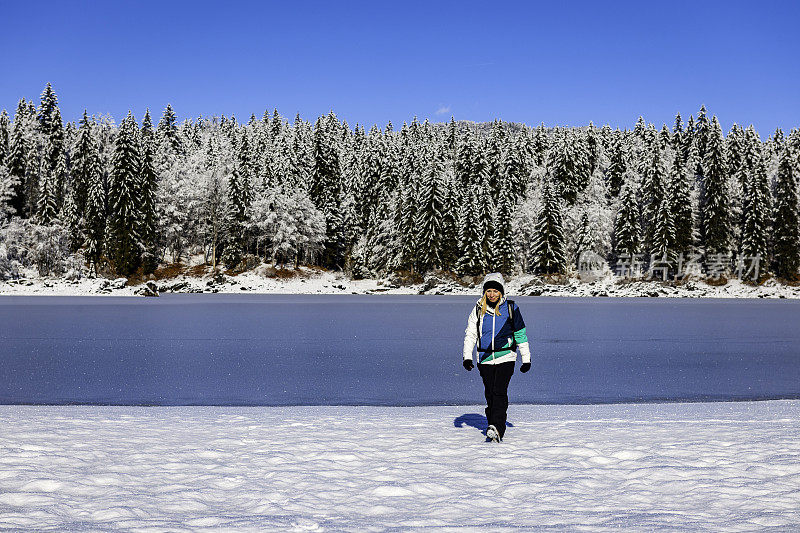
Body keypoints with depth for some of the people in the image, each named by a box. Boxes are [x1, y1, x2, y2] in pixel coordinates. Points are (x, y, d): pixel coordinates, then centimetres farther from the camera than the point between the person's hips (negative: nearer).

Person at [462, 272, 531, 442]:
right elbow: (470, 334, 9)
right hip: (485, 359, 3)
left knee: (499, 392, -16)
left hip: (505, 358, -3)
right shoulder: (478, 309, 6)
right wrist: (467, 357, -2)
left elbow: (521, 334, 7)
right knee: (490, 394, 4)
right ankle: (495, 426, 15)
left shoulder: (510, 307, 2)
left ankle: (496, 429, -24)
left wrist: (526, 358, 7)